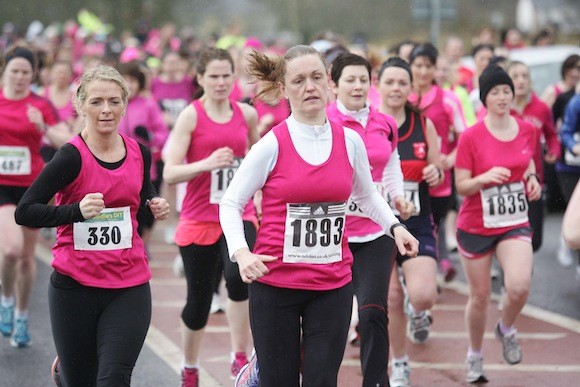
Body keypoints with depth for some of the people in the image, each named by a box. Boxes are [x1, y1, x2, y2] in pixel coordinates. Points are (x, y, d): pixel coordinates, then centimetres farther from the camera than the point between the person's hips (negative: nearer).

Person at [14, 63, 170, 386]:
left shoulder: (139, 154, 4)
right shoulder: (72, 157, -11)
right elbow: (24, 212, -16)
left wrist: (155, 206, 2)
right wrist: (77, 210, -28)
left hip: (129, 287, 3)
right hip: (75, 287, -3)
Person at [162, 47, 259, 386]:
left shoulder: (247, 114, 4)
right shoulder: (191, 116, -6)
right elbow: (170, 173, -13)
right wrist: (207, 163, -28)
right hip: (199, 219, -1)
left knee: (238, 275, -28)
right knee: (199, 301, 7)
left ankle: (240, 358, -18)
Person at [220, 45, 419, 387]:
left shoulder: (349, 141, 2)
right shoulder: (272, 145, -8)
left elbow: (367, 195, 19)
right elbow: (231, 203, -2)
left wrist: (394, 226, 2)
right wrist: (241, 252, -18)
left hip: (333, 285, 3)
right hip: (275, 283, -2)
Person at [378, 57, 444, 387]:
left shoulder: (424, 125, 1)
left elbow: (438, 173, 10)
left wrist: (435, 173, -12)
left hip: (417, 223, 0)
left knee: (423, 295, -18)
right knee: (391, 298, 3)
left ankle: (418, 313, 21)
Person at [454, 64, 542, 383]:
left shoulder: (527, 130, -1)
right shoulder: (471, 137, -11)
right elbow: (461, 186, -10)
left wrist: (531, 177, 0)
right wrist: (485, 177, -29)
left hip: (514, 224, 2)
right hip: (475, 226, -2)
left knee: (519, 286, -20)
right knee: (480, 295, 6)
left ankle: (506, 329, 12)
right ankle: (475, 356, 30)